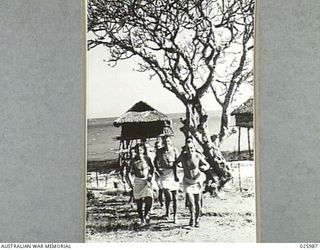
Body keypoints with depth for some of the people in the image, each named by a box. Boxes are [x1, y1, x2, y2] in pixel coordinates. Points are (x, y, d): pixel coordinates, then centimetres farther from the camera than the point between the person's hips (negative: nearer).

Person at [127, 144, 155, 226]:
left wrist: (150, 177, 2)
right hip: (137, 181, 0)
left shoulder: (147, 158, -3)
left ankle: (146, 214, 11)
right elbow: (129, 172, -8)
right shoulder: (133, 161, -6)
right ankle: (142, 219, 18)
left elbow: (152, 168, 12)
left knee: (149, 198, -16)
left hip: (147, 181, 0)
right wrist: (130, 181, -23)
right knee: (139, 201, 3)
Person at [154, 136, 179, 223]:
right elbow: (155, 161, 11)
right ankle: (167, 212, 9)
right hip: (164, 173, -1)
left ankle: (175, 216, 14)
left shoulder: (174, 150, 0)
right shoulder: (160, 151, -1)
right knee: (168, 195, -13)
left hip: (173, 173, 1)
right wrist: (158, 170, -2)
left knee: (174, 197, 4)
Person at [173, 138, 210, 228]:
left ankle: (197, 220, 24)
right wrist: (175, 176, 0)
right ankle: (192, 217, 19)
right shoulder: (183, 156, -15)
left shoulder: (198, 156, -17)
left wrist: (205, 167, -27)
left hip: (198, 180, 0)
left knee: (198, 202, 3)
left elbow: (207, 165, -5)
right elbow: (175, 163, 3)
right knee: (190, 201, -10)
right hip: (187, 181, 0)